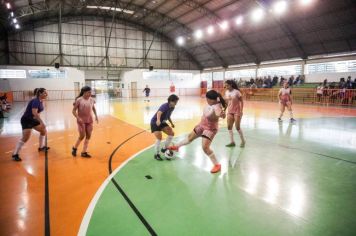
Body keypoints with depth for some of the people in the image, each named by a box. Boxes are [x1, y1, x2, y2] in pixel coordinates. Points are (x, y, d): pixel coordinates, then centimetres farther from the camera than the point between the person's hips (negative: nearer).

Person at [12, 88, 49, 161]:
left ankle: (41, 147, 30)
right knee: (25, 138, -16)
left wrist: (39, 121, 20)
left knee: (44, 130, 14)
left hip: (32, 119, 10)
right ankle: (15, 154, -3)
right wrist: (41, 122, -40)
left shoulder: (40, 101, 5)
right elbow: (34, 112, -36)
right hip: (26, 120, -10)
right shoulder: (36, 101, -23)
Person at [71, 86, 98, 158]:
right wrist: (78, 118, -21)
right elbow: (73, 111, -9)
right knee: (82, 136, -2)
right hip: (81, 121, -5)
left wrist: (96, 116, 8)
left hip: (89, 120, 5)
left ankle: (84, 152, 16)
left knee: (88, 136, 6)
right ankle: (74, 148, 25)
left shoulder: (91, 100, -1)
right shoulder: (79, 100, -15)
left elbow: (93, 108, 17)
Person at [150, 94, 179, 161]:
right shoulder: (165, 106, -26)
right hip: (155, 122, -8)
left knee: (171, 133, 0)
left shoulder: (172, 108, -1)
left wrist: (171, 123, 6)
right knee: (159, 138, -18)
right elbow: (159, 113, -47)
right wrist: (158, 120, -66)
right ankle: (156, 154, 1)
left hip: (162, 122, 8)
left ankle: (165, 148, 17)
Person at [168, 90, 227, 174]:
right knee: (190, 137, 24)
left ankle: (217, 165, 1)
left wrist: (222, 114, -73)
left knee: (205, 147, -16)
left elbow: (221, 114, -55)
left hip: (210, 129, -8)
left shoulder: (217, 106, -34)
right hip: (202, 125, 9)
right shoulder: (210, 103, -10)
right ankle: (177, 147, 48)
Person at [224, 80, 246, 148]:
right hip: (230, 112, 6)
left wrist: (241, 111, -16)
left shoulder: (236, 92, -13)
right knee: (229, 127, 0)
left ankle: (243, 141, 15)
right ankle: (232, 142, 9)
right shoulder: (226, 92, 3)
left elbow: (241, 101, -10)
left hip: (237, 112, -6)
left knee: (237, 127, -4)